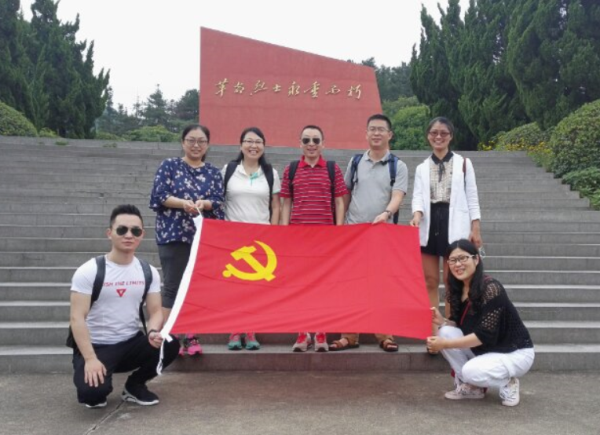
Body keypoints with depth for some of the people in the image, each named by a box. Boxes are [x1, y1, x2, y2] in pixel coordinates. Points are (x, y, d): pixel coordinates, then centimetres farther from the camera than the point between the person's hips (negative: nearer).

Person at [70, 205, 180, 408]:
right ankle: (94, 393, 10)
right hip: (96, 346, -4)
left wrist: (153, 332, -24)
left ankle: (135, 385, 5)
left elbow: (155, 311, 0)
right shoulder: (88, 271, -11)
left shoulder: (148, 272, 1)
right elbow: (77, 318, -16)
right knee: (93, 389, -30)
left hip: (131, 343, 4)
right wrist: (90, 359, -26)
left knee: (169, 344, -23)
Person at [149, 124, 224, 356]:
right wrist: (184, 203, -20)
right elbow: (158, 196, -4)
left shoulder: (213, 172, 13)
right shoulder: (169, 166, 6)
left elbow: (218, 201, 3)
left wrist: (204, 203, -19)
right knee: (173, 286, -3)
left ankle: (190, 337, 12)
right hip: (174, 234, -3)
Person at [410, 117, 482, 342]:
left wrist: (475, 228, -3)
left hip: (454, 226, -2)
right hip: (428, 225, 3)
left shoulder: (463, 163, 9)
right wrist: (417, 214, -20)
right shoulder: (422, 167, 15)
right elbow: (418, 196, 2)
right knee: (429, 281, 4)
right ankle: (432, 332, 10)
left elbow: (472, 198, 6)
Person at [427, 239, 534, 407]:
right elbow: (460, 325, 5)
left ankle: (507, 382, 0)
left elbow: (485, 335, -28)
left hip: (515, 353, -7)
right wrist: (442, 321, -16)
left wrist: (446, 345, -28)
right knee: (446, 332, -14)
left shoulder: (491, 289, -25)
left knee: (471, 371, -31)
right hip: (485, 349, 7)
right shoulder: (458, 290, -2)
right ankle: (469, 386, -1)